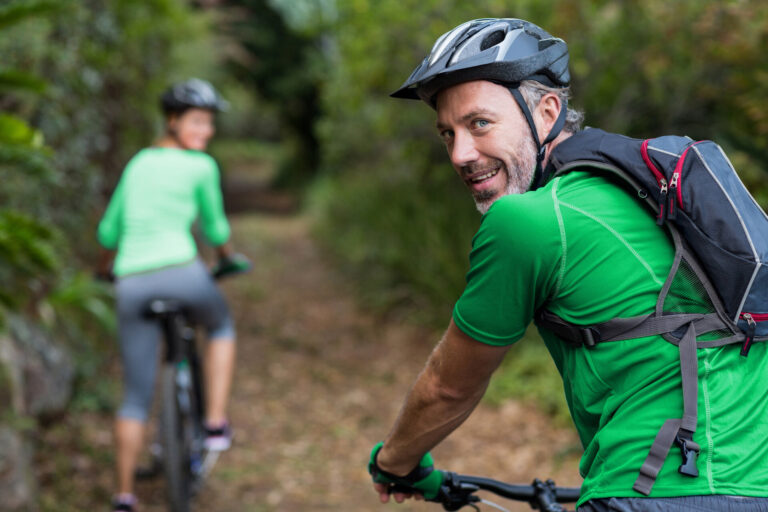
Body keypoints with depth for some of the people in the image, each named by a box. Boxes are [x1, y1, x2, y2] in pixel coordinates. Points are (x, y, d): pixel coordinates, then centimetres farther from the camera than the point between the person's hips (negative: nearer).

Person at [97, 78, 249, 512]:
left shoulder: (139, 162, 18)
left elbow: (109, 230, 24)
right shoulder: (201, 166, 2)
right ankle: (216, 424, 19)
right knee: (221, 326, 30)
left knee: (136, 396, 11)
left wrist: (106, 267, 43)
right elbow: (215, 228, 10)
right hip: (181, 271, -4)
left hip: (132, 282, 4)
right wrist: (229, 256, 32)